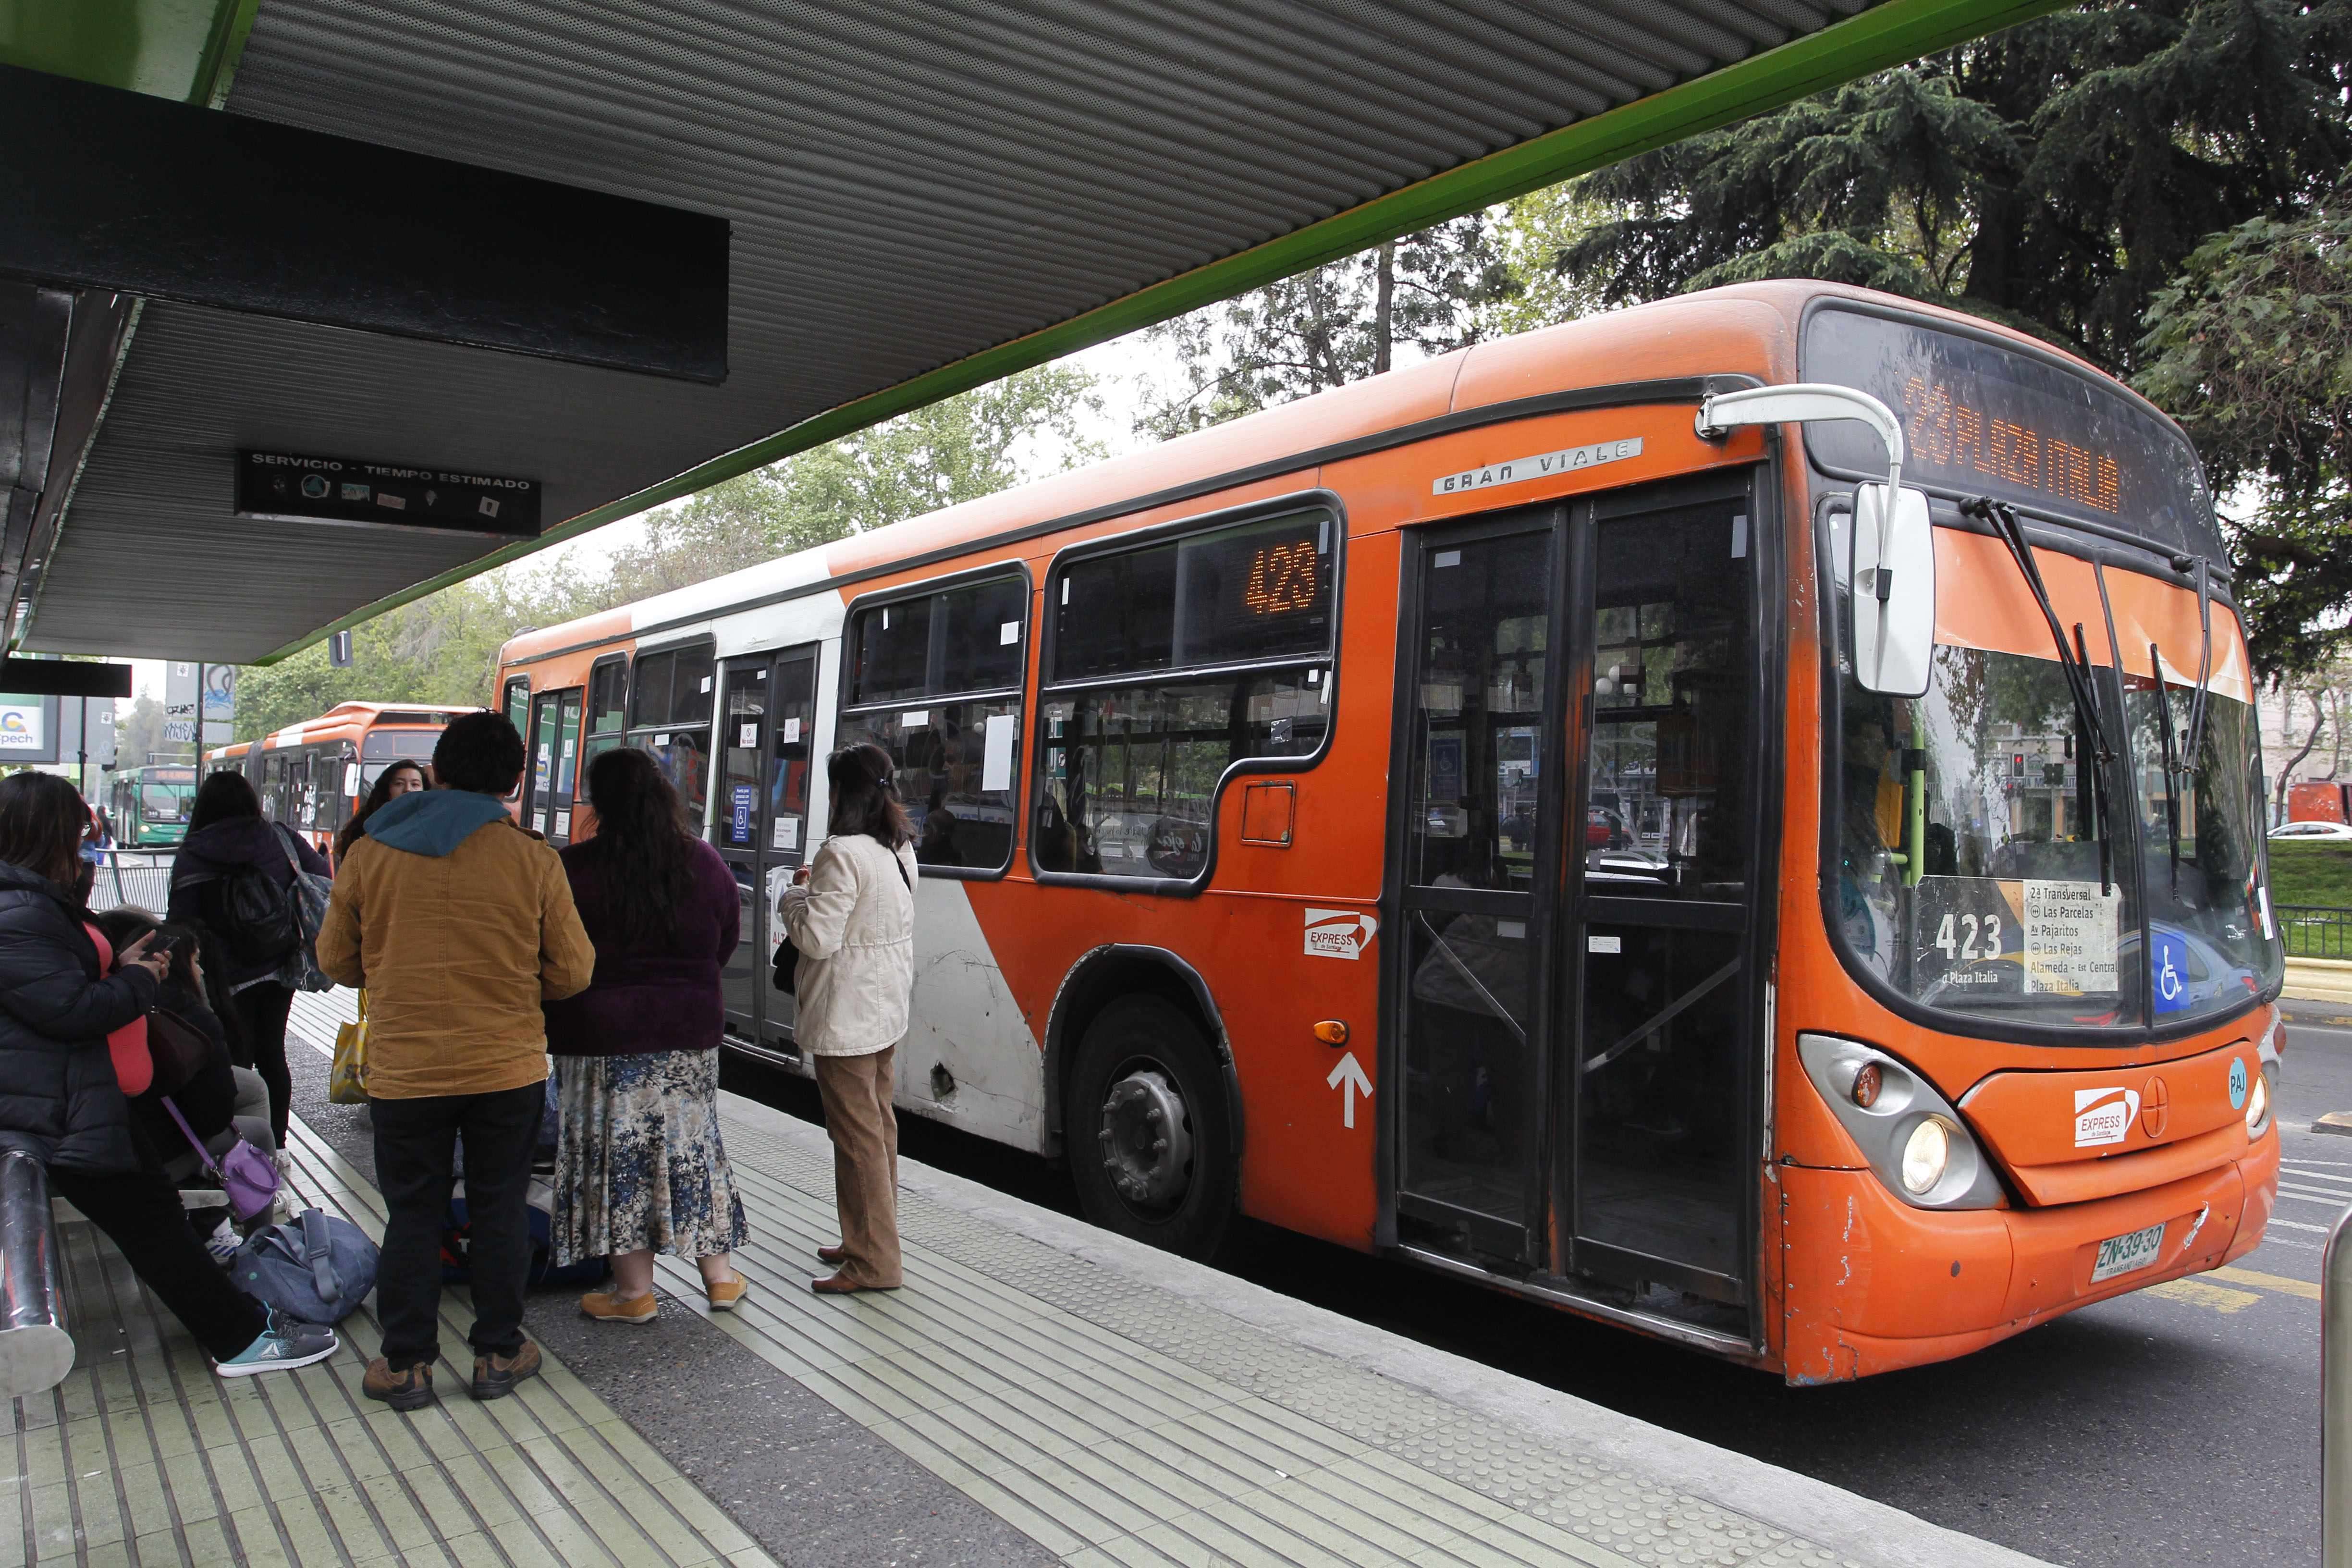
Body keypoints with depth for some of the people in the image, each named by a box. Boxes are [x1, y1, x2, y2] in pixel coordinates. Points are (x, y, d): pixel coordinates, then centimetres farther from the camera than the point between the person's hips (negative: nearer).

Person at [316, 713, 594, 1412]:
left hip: (404, 1069, 1)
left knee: (413, 1216, 13)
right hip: (508, 1067, 0)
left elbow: (336, 960, 7)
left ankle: (406, 1365, 22)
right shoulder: (533, 858, -8)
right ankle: (499, 1354, 23)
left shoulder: (371, 853, -4)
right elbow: (571, 972, -4)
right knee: (500, 1210, 13)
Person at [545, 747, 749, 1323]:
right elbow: (726, 944, 10)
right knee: (692, 1145, 14)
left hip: (601, 1037, -3)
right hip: (690, 1035, 4)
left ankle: (634, 1291, 14)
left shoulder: (575, 868, -12)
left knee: (617, 1154, 7)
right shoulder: (705, 863, -1)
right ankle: (720, 1276, 22)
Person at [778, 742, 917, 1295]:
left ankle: (872, 1261, 5)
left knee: (856, 1132, -2)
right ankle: (870, 1239, 30)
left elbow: (817, 938, -21)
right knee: (879, 1122, 17)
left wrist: (795, 895, -4)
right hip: (888, 1005, 9)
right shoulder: (899, 850, 7)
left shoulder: (842, 855, -21)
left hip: (846, 1014, -9)